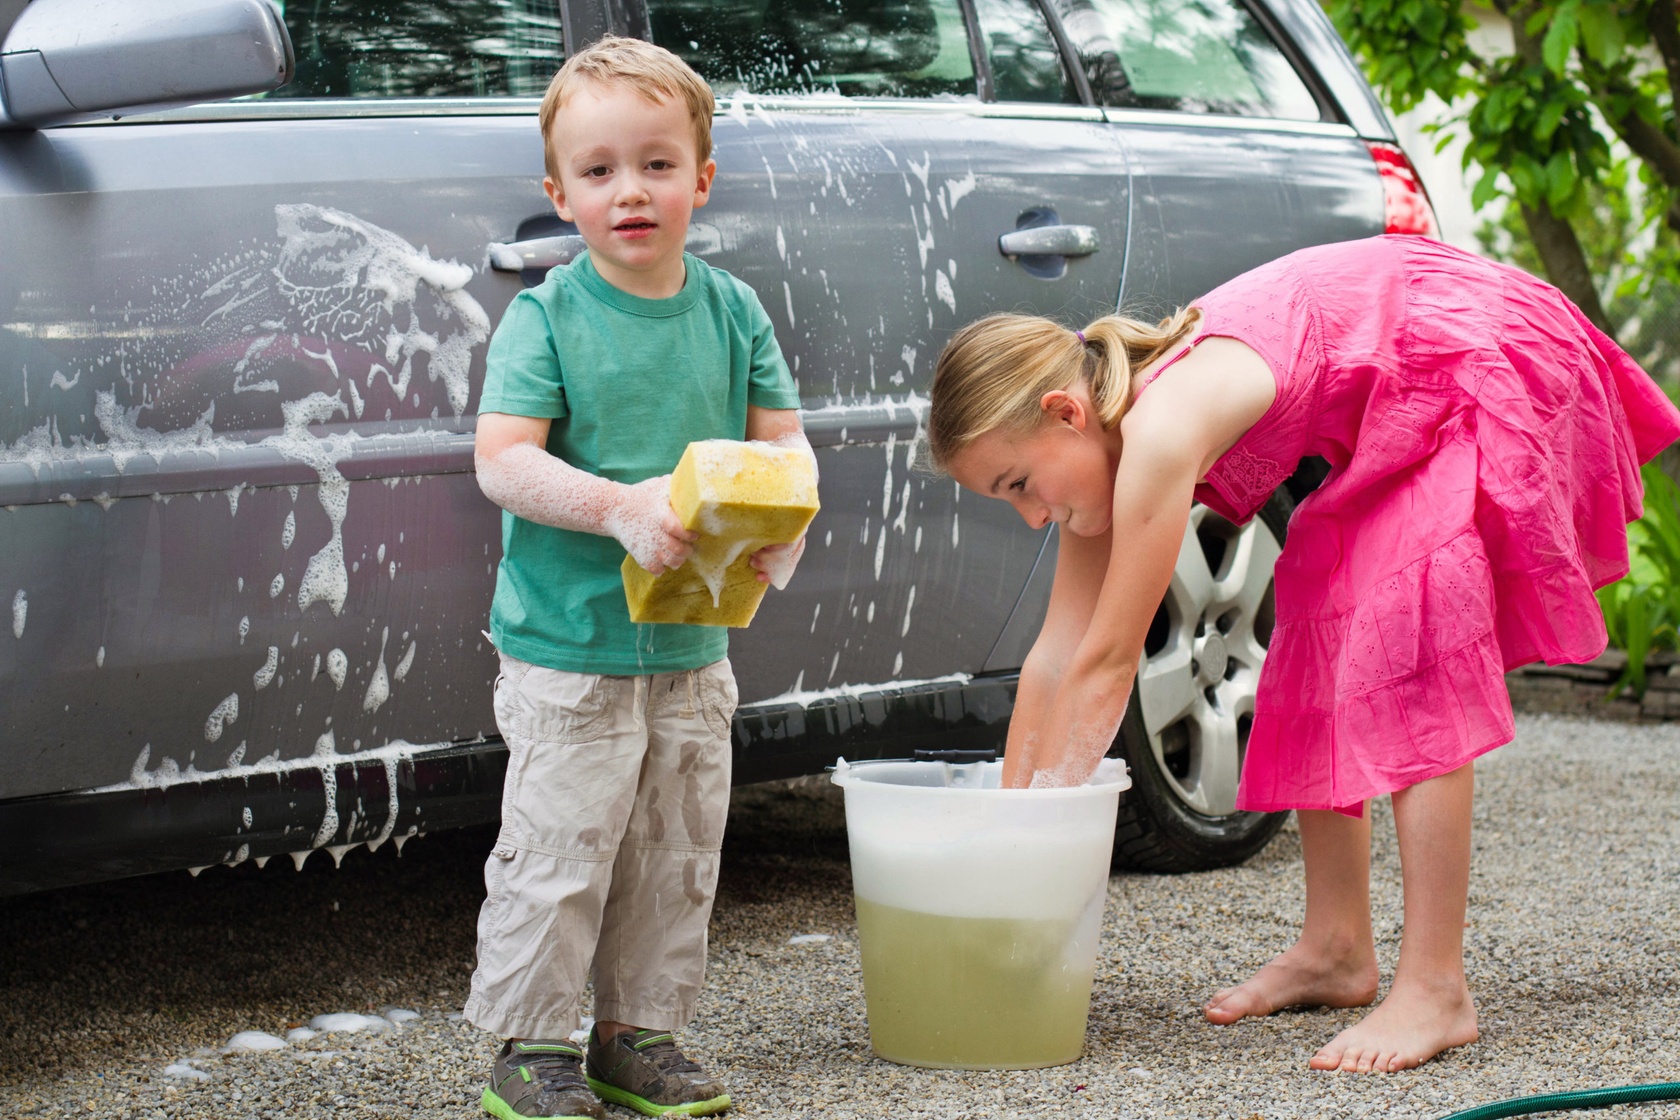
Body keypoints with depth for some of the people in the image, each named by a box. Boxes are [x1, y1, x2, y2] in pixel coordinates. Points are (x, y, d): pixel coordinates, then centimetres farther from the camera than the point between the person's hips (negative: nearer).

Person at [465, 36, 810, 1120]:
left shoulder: (731, 310, 4)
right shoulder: (548, 317, -9)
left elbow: (784, 437, 8)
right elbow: (502, 459, -17)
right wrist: (621, 509, -30)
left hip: (692, 650, 5)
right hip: (568, 651, -5)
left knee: (678, 856, 13)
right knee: (558, 857, -1)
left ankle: (640, 1033, 27)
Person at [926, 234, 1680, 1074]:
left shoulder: (1160, 429, -29)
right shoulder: (1106, 438, -2)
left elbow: (1108, 665, -26)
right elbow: (1057, 655, -1)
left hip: (1491, 357, -10)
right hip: (1403, 412, 10)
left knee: (1411, 652, -17)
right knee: (1318, 616, 10)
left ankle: (1434, 988, -17)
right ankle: (1337, 948, 16)